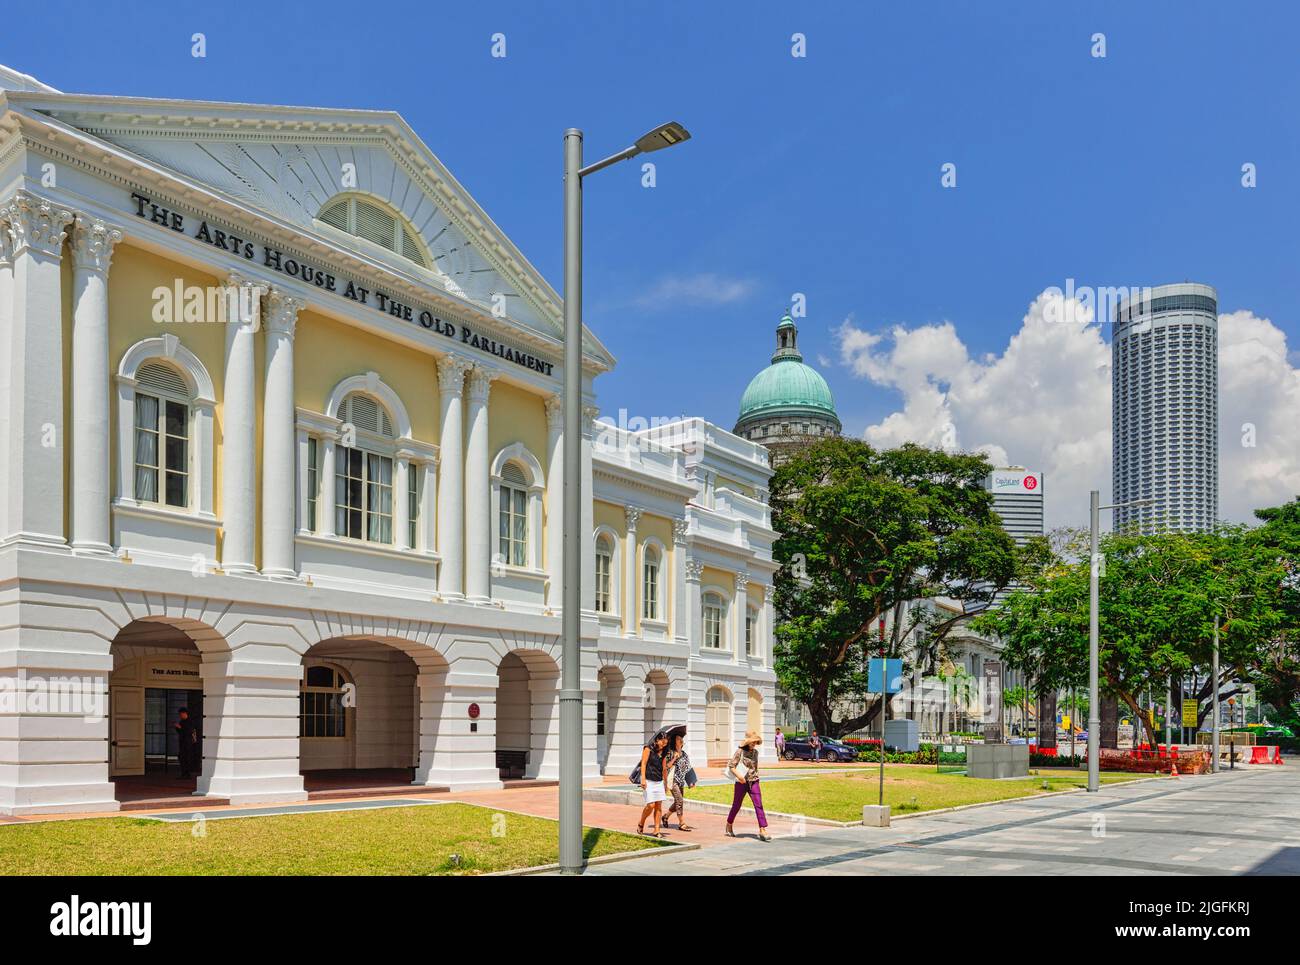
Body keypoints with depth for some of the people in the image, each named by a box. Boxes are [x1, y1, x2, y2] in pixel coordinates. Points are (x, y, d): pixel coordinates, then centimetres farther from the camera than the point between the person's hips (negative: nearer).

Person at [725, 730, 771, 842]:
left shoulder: (755, 752, 6)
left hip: (753, 782, 4)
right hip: (741, 782, -4)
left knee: (759, 805, -9)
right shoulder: (740, 751, -9)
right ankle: (729, 826, 32)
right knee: (736, 805, 10)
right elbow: (731, 766, -11)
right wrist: (739, 775, -25)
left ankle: (763, 830, -13)